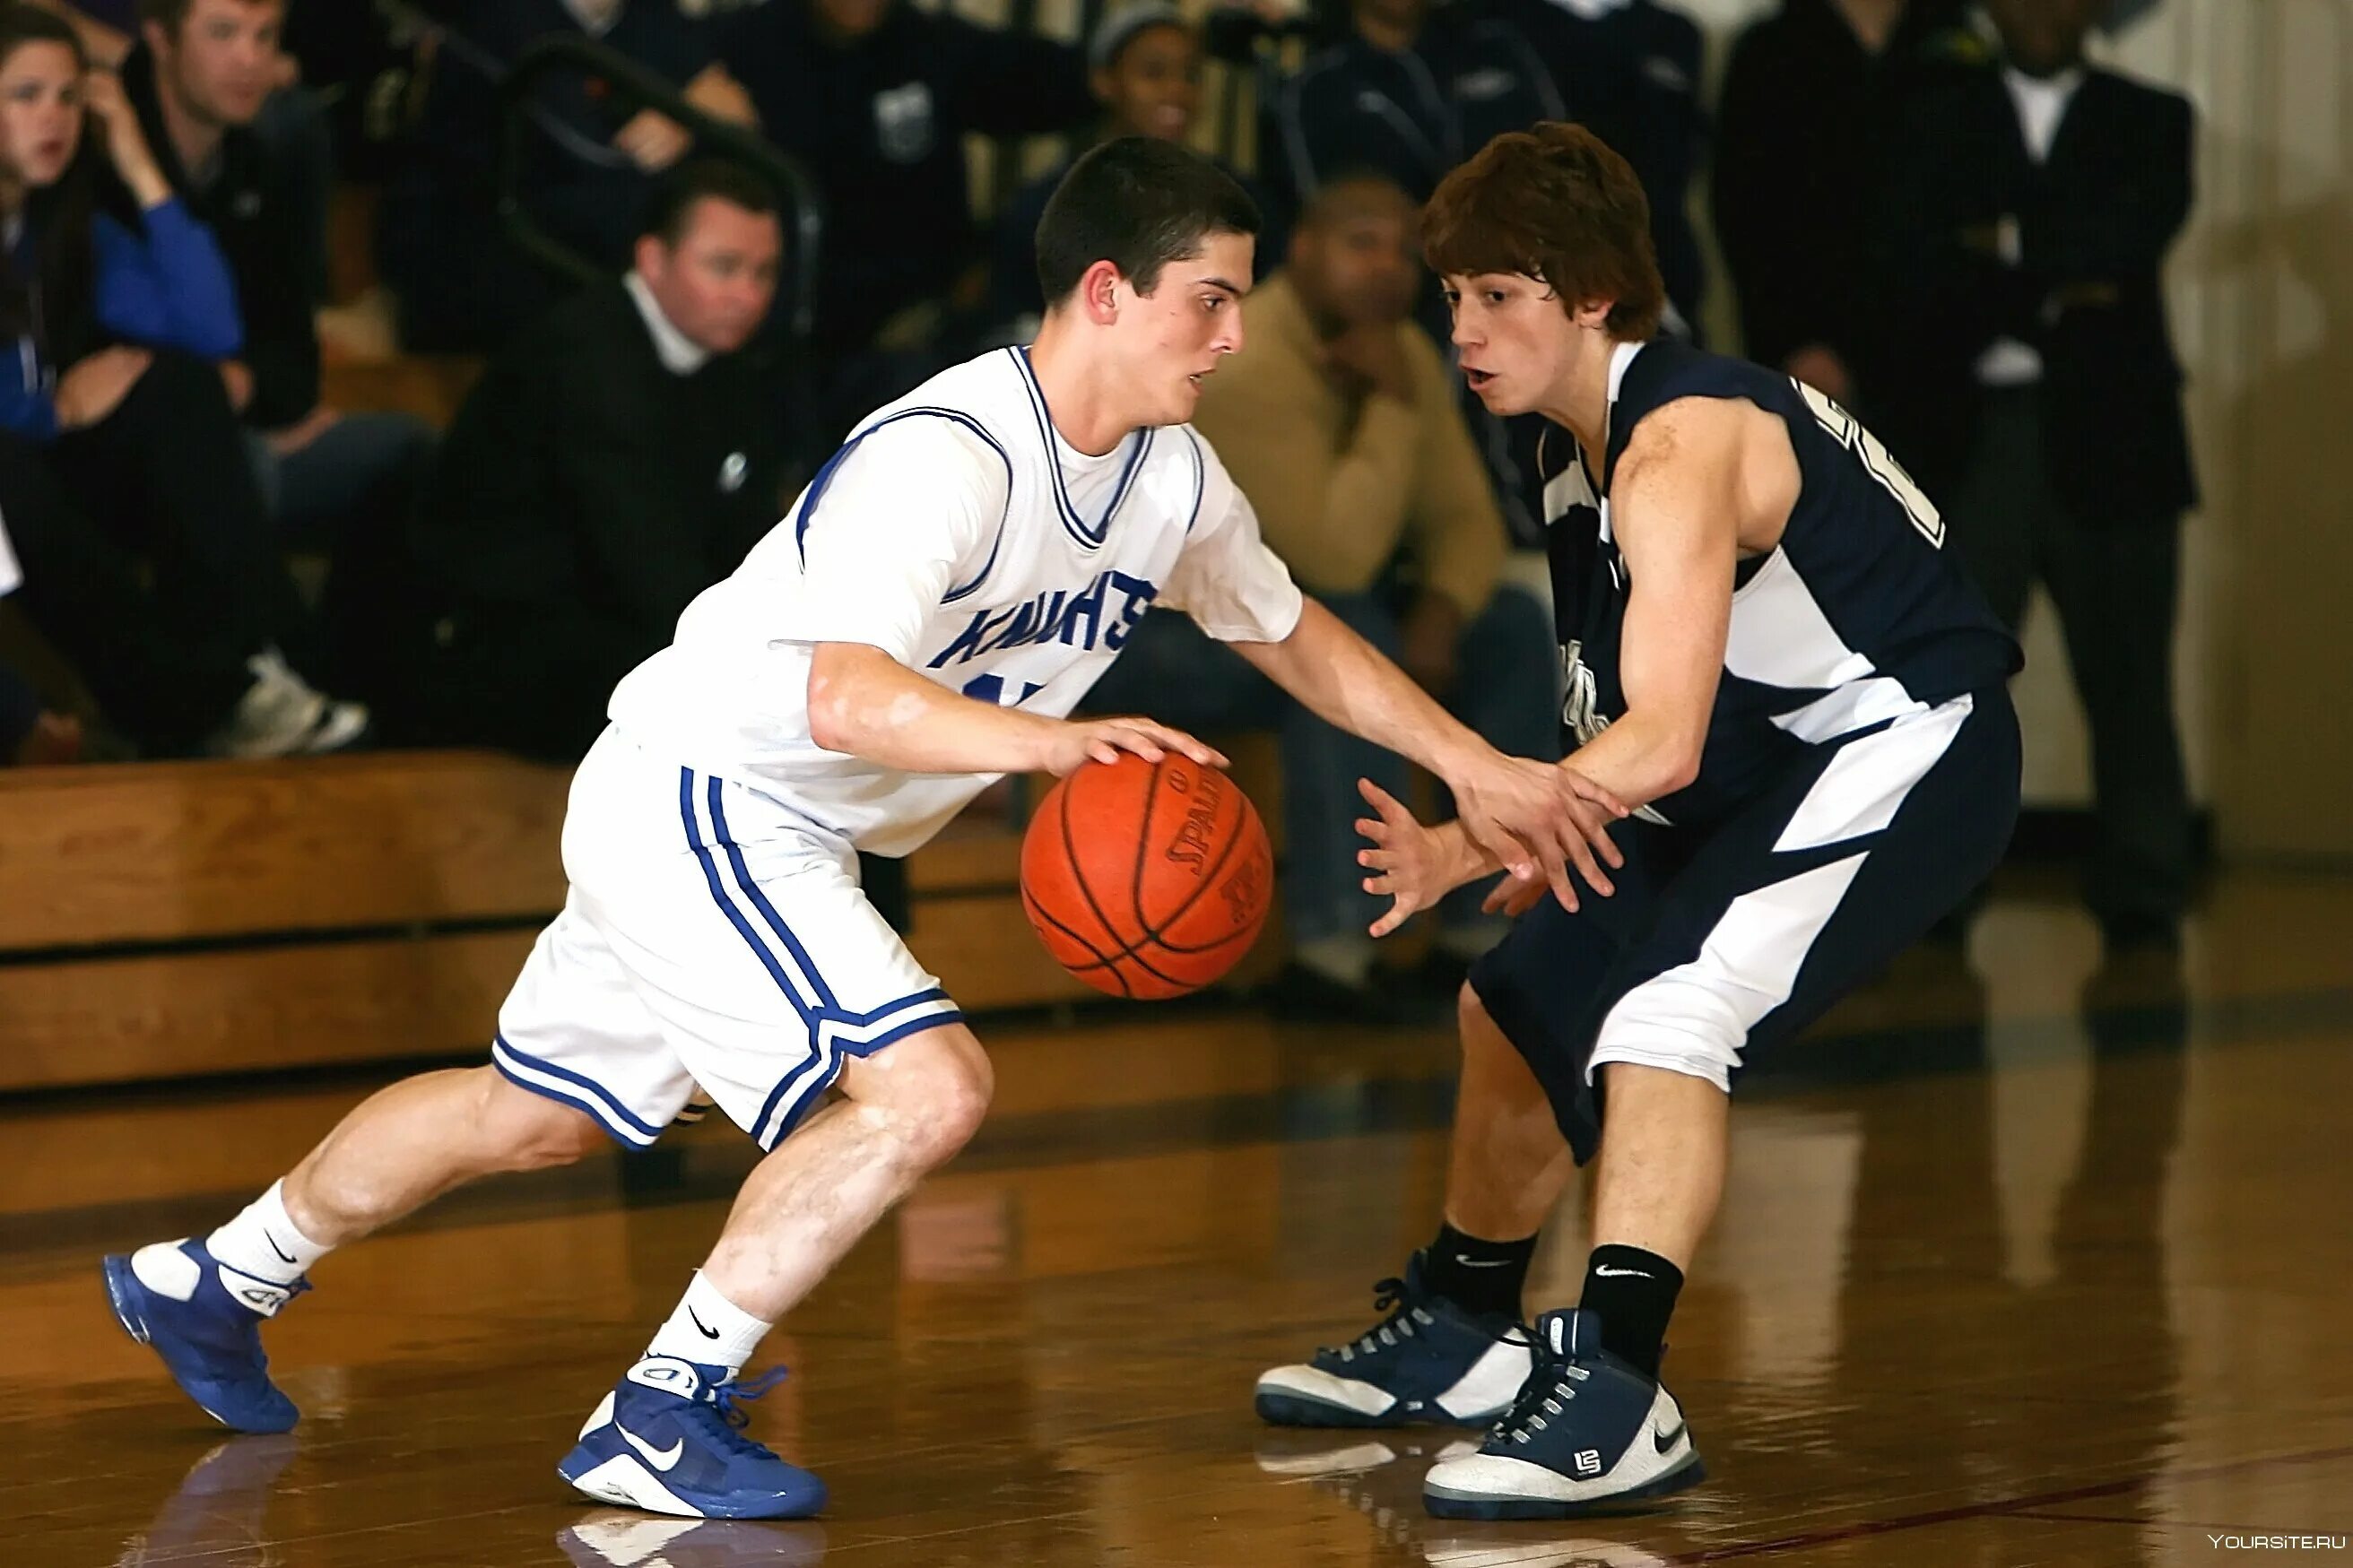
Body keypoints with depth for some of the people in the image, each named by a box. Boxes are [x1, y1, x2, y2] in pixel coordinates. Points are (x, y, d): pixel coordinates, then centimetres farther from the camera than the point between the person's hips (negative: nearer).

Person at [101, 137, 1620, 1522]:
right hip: (691, 792, -9)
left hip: (784, 833, 9)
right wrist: (1047, 740, -55)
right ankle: (663, 1416, -13)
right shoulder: (947, 456, -29)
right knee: (929, 1087, -22)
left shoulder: (1174, 478, -1)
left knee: (535, 1114, 22)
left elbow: (1297, 633, 16)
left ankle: (213, 1283, 40)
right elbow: (845, 696, -41)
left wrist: (1477, 766, 11)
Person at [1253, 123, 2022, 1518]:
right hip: (1762, 758, 11)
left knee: (1667, 1014, -29)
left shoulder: (1679, 447, -26)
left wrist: (1464, 851, -36)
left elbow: (1660, 742, -33)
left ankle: (1617, 1402, -30)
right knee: (1523, 1003, 17)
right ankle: (1459, 1338, 34)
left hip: (1905, 747, -11)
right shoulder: (1589, 445, 4)